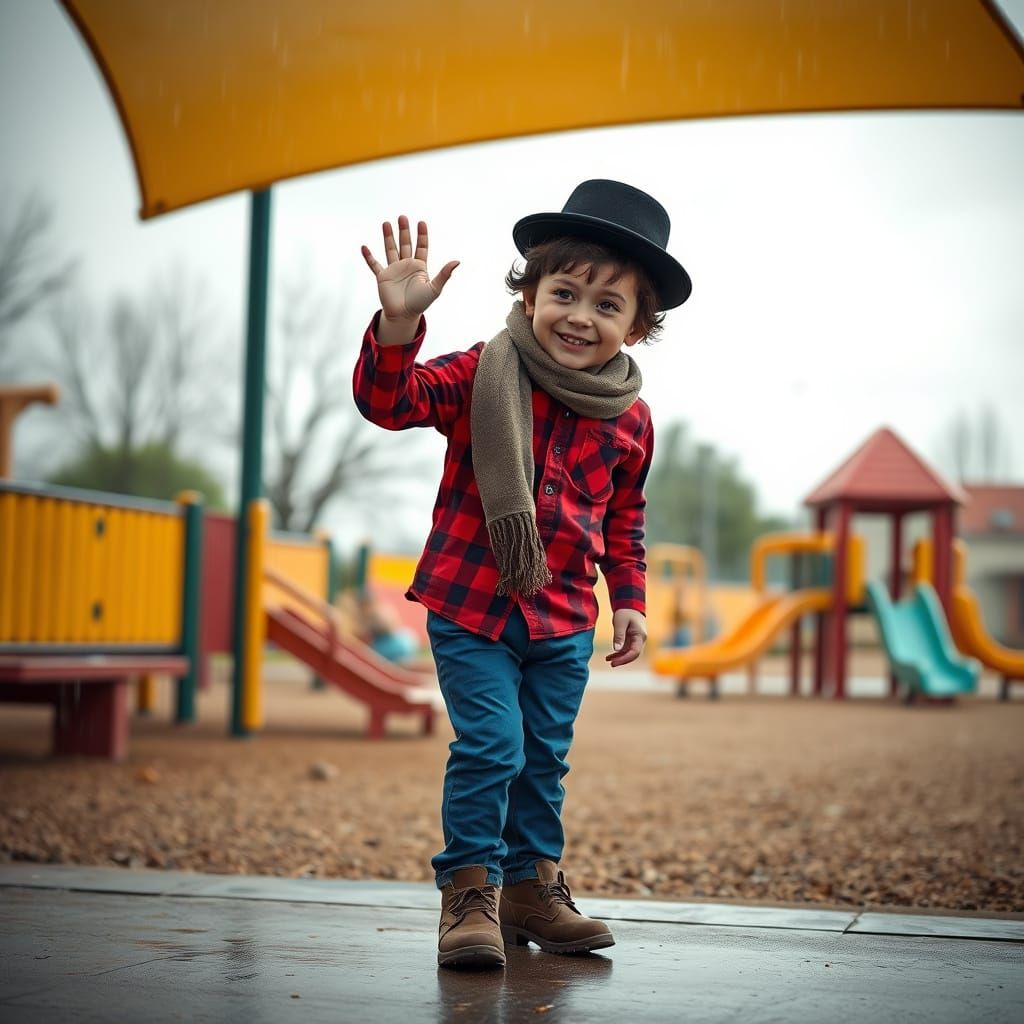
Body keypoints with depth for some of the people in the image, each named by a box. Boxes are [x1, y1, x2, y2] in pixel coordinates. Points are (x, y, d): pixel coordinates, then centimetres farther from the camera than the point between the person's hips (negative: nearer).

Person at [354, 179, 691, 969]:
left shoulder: (630, 420, 3)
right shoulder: (484, 376, -9)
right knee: (490, 745, -11)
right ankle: (469, 891, 3)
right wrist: (400, 321, -37)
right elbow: (390, 400, -21)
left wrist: (629, 600, 13)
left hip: (563, 620, 4)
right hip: (470, 605, -4)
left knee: (545, 757, 13)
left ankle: (534, 886, 28)